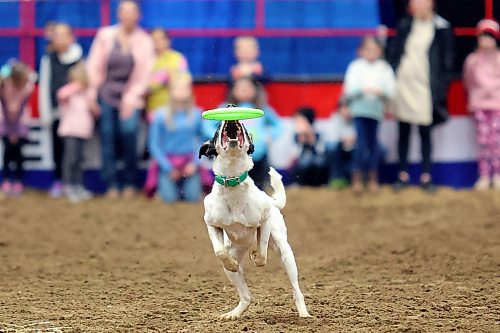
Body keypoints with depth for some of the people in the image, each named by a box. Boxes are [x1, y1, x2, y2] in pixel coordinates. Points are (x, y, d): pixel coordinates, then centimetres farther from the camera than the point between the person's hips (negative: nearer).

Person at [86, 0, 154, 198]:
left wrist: (131, 97, -10)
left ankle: (129, 183, -7)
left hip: (130, 97, -1)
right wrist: (92, 95, 1)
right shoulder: (106, 36, 4)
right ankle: (112, 185, 4)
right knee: (108, 137, -3)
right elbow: (94, 66, 5)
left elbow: (144, 73, -1)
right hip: (107, 94, 1)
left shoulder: (144, 41, 3)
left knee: (129, 130, -18)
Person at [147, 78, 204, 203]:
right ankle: (164, 181, 15)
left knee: (193, 197, -16)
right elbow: (154, 144, -3)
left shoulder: (196, 114, -3)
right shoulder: (161, 115, -8)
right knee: (169, 198, -18)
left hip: (189, 162, 1)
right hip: (168, 161, -1)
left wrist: (195, 163, -8)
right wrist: (168, 168, -8)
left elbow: (202, 141, 4)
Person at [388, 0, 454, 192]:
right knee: (403, 133, 7)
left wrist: (440, 89, -6)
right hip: (402, 86, 3)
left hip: (424, 88, -3)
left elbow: (446, 61, -1)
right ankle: (403, 176, 13)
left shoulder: (441, 29, -3)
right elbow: (393, 54, 11)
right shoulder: (405, 25, 7)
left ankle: (426, 177, 7)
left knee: (425, 133, 1)